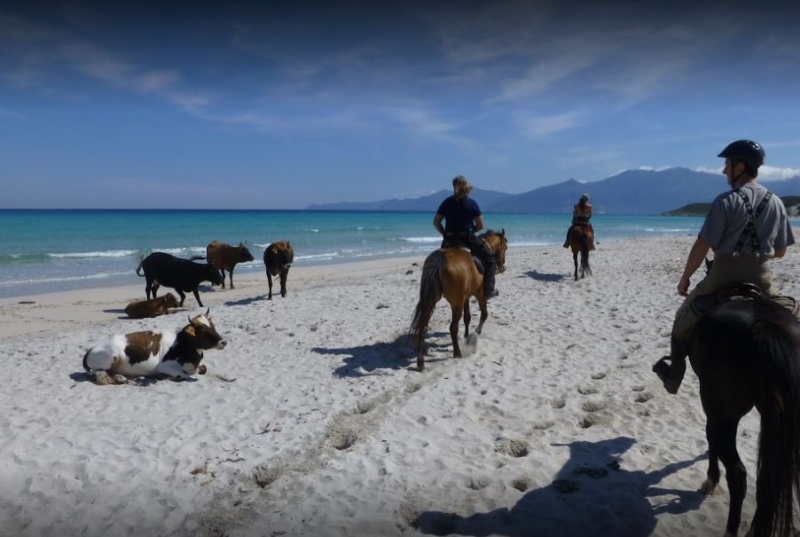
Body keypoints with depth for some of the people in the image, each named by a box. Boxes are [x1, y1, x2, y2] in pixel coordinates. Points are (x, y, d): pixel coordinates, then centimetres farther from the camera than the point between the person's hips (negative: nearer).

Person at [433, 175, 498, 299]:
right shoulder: (472, 203, -5)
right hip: (468, 238, -3)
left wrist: (445, 234, 11)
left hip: (449, 240, 3)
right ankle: (488, 290, 4)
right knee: (489, 257, 11)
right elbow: (480, 226, -4)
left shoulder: (447, 202, 2)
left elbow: (436, 222, 3)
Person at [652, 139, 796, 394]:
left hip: (724, 278, -4)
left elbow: (702, 246, -14)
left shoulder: (727, 201, -12)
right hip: (761, 279, 4)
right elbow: (780, 251, 11)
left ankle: (673, 375, 23)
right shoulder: (776, 203, 5)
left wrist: (684, 278, -2)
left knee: (684, 320, 17)